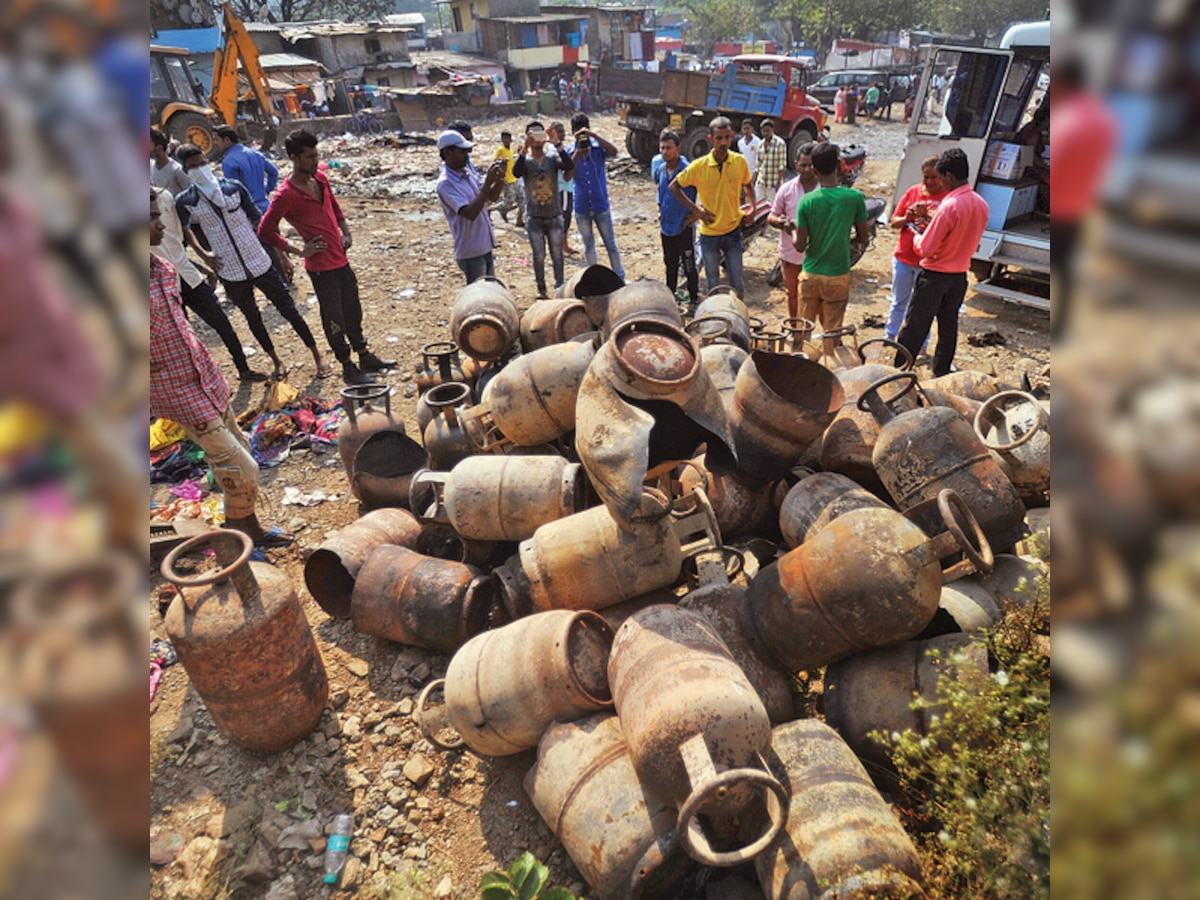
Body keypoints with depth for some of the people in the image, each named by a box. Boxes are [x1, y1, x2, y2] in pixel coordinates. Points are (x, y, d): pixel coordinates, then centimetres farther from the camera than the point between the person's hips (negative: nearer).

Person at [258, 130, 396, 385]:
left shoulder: (320, 178, 5)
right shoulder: (286, 195, -18)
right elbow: (265, 230, -17)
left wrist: (345, 232, 8)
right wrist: (299, 251, -16)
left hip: (341, 259, 8)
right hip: (321, 266, -8)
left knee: (353, 310, 17)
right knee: (334, 319, 3)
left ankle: (365, 357, 32)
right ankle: (348, 368, 16)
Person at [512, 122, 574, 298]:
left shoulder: (553, 157, -1)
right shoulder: (525, 160, -2)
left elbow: (569, 167, -21)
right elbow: (516, 172, -24)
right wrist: (524, 148, -33)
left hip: (554, 216, 1)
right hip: (534, 218, -1)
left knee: (557, 255, 8)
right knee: (539, 256, 3)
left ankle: (560, 287, 22)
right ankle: (541, 289, 18)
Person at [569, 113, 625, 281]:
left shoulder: (598, 147, -3)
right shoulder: (570, 152, 0)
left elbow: (614, 151, -25)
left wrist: (593, 135, -31)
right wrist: (577, 155, -27)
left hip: (601, 205, -2)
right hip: (582, 207, 2)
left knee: (611, 244, 3)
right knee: (589, 245, 14)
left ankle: (620, 279, 11)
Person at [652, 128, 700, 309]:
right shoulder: (658, 167, 2)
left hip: (684, 226, -6)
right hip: (666, 225, 6)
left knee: (689, 266, 4)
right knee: (670, 265, 17)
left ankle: (694, 300, 17)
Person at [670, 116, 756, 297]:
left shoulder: (740, 161, -4)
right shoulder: (699, 166, -13)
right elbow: (674, 186, -4)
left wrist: (752, 208, -2)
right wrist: (695, 209, -10)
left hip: (733, 230, 2)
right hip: (709, 234, -2)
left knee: (738, 284, 6)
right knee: (713, 285, 10)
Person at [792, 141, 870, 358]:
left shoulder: (807, 201, -11)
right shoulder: (855, 197, -9)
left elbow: (800, 246, -10)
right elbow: (863, 238, 0)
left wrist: (792, 232, 11)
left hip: (811, 275, 0)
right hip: (839, 277, 0)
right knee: (832, 331, 10)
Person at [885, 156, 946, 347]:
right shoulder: (912, 192, 3)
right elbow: (894, 222, 5)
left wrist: (930, 220, -28)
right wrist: (906, 218, -16)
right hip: (903, 258, 3)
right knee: (899, 302, 18)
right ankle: (889, 336, 33)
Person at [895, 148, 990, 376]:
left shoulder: (949, 206, -23)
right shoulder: (981, 205, 2)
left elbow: (925, 249, -21)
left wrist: (916, 235, 0)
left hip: (934, 276, -7)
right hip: (960, 276, 7)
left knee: (913, 328, 3)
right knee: (949, 327, 16)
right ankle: (942, 373, 24)